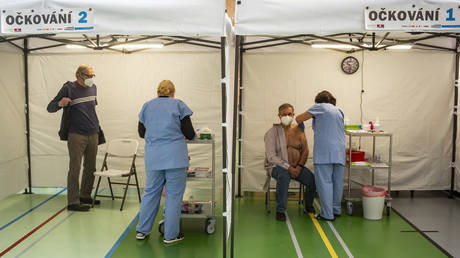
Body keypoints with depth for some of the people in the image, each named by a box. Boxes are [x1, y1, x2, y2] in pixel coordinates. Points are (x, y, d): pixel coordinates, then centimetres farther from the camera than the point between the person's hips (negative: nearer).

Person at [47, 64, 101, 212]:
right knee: (75, 168, -3)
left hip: (93, 134, 6)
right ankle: (73, 202, 3)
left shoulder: (93, 88, 10)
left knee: (90, 168, 12)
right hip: (76, 135, -6)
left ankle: (85, 196, 27)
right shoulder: (68, 88, -8)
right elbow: (50, 108, -7)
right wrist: (60, 104, -29)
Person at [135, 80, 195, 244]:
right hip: (175, 156, -4)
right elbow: (189, 133, -2)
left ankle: (142, 230, 23)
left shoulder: (147, 106, 12)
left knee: (150, 192, 15)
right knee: (174, 195, 3)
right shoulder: (178, 105, 1)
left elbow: (141, 132, 17)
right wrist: (193, 135, 19)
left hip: (153, 156, 4)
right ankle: (171, 235, 11)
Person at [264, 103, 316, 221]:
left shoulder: (299, 130, 6)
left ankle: (308, 205, 12)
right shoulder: (272, 132, -6)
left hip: (297, 166, 4)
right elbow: (271, 156, -12)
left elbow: (305, 150, 7)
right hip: (277, 166, -4)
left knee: (312, 179, -20)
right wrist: (289, 168, -19)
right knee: (284, 176, -37)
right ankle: (280, 210, -24)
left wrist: (299, 167, -9)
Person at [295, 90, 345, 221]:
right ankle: (336, 210, 22)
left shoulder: (320, 107, 5)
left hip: (325, 150, -6)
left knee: (324, 182, -4)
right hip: (339, 151, 7)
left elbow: (298, 119, 7)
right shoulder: (338, 111, 23)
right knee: (337, 181, 12)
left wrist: (300, 123, 28)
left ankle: (327, 214, -3)